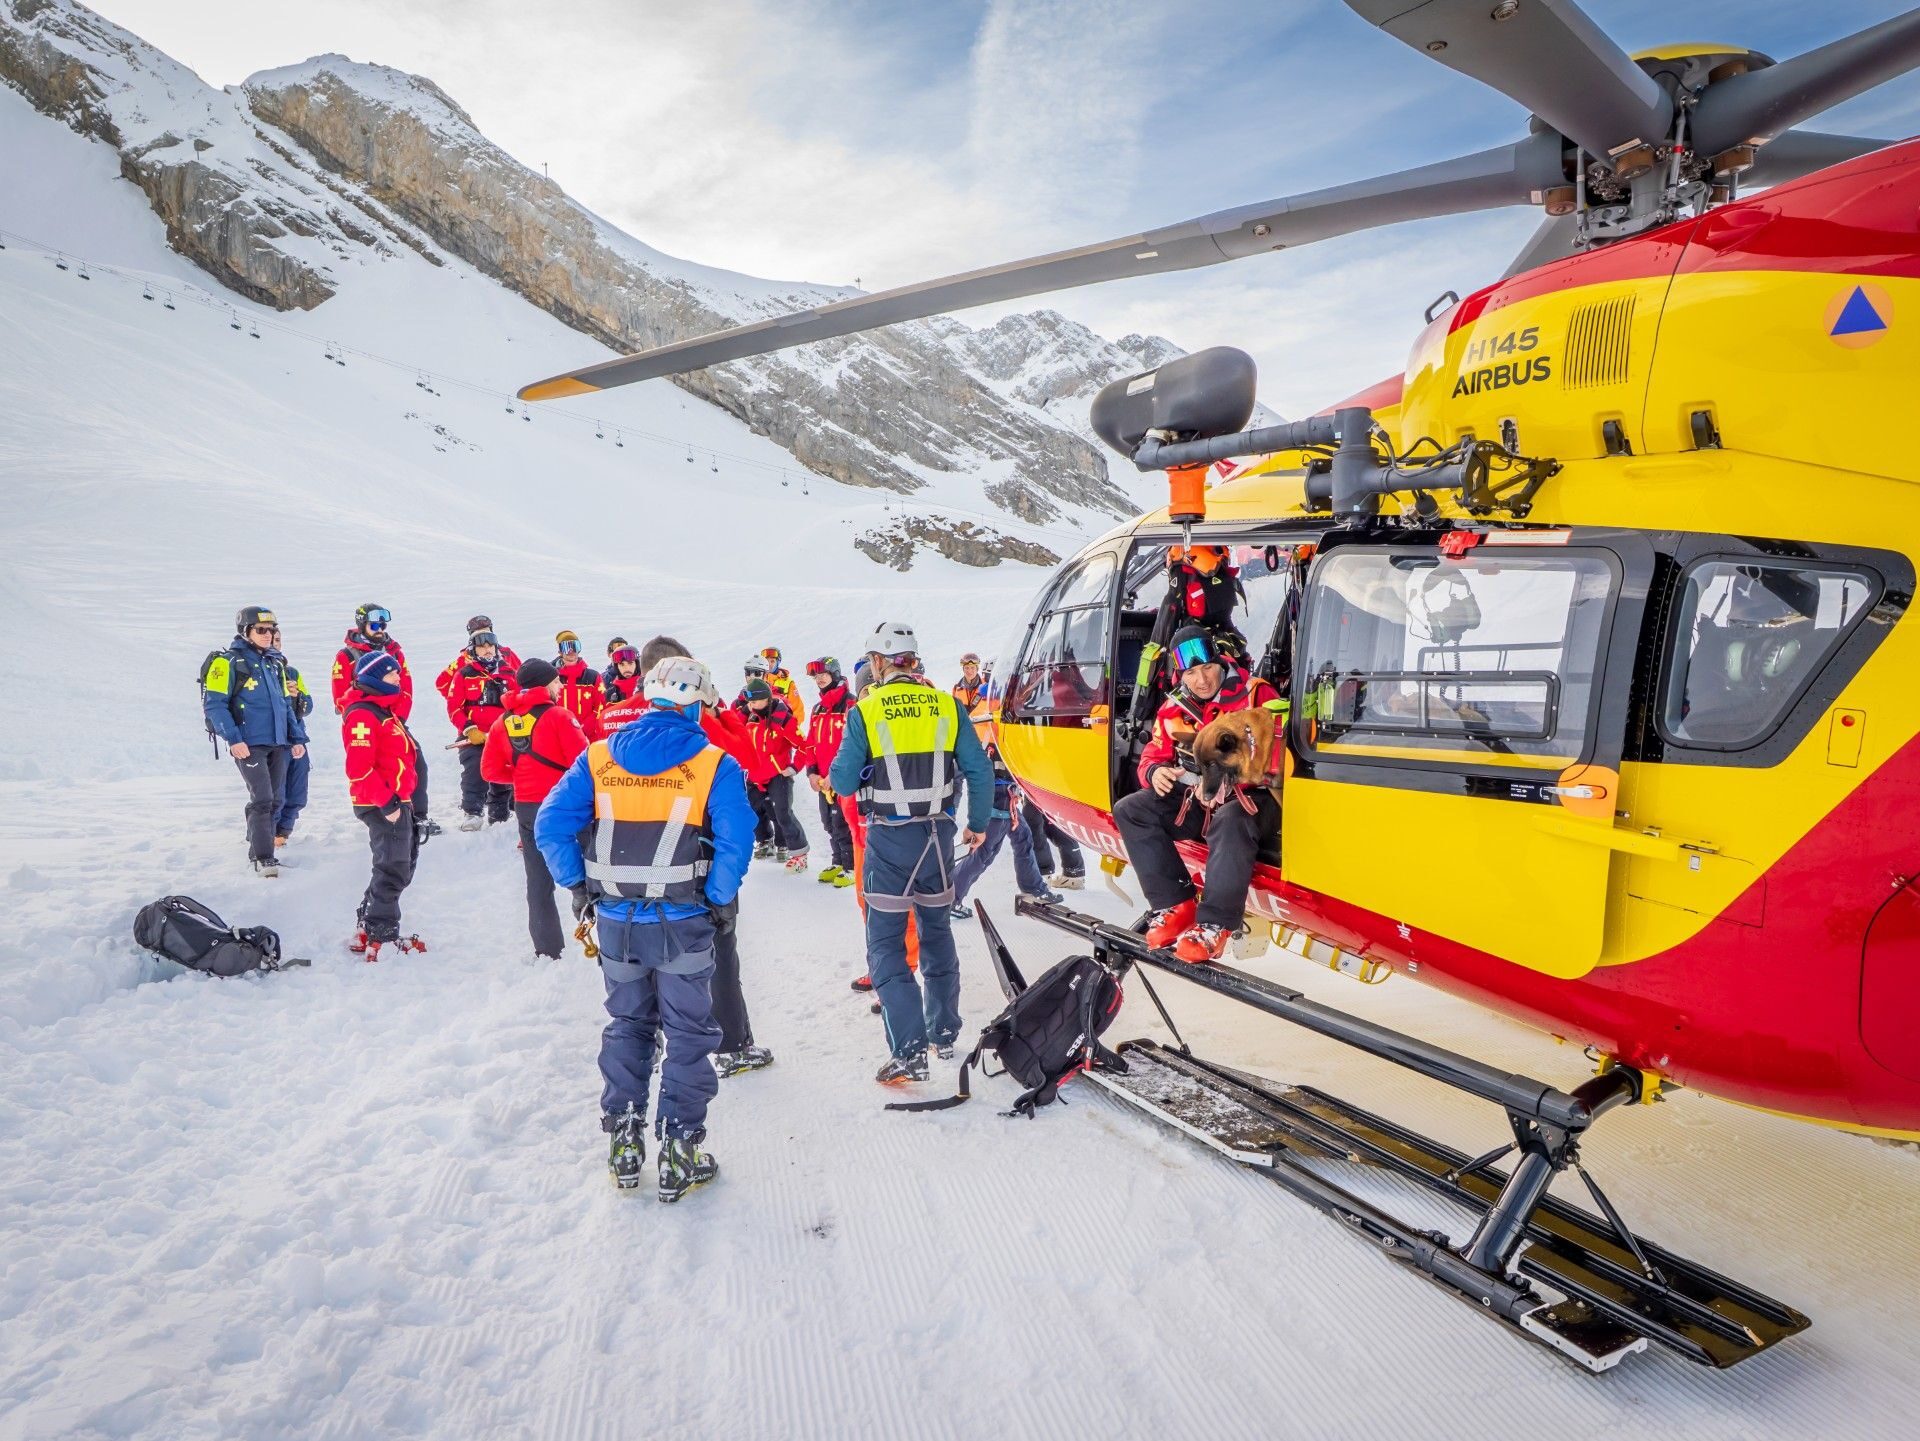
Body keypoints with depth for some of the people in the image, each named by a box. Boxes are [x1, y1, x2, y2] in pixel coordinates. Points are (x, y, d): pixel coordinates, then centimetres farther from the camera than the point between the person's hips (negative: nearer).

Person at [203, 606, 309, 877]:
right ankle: (263, 858, -8)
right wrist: (233, 739, -17)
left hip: (278, 743, 7)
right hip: (249, 744, -7)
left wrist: (298, 738, 13)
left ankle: (257, 841, 25)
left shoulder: (276, 663, 17)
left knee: (277, 799, 9)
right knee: (262, 799, -13)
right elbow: (214, 704, -9)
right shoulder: (228, 662, -4)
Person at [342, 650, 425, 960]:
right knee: (393, 870, -7)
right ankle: (380, 937, 0)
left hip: (397, 802, 11)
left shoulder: (385, 711, 17)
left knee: (401, 867, 17)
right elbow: (359, 769, -24)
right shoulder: (362, 716, -16)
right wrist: (386, 802, -24)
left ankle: (369, 928, 26)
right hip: (381, 806, -11)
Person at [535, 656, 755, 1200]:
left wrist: (577, 885, 6)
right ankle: (679, 1151, 13)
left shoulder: (598, 757, 1)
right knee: (688, 1033, 10)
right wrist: (720, 898, -4)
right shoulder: (714, 764, -9)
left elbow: (551, 823, -3)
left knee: (627, 1025, 19)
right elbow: (735, 842, -18)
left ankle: (622, 1142, 24)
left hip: (616, 920, 3)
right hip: (683, 922, -3)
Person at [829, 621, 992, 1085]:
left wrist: (833, 773, 17)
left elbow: (843, 782, -6)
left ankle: (909, 1051, -4)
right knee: (937, 930, 20)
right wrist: (978, 823, 14)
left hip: (888, 839, -4)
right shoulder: (946, 706, -1)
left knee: (886, 943, 4)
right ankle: (945, 1033, 31)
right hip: (937, 834, 4)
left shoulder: (865, 712, -9)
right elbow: (980, 772, 0)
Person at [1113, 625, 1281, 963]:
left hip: (1251, 796, -6)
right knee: (1129, 810, -8)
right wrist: (1155, 772, -13)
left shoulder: (1255, 694, -10)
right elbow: (1154, 755, 13)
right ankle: (1176, 905, -14)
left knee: (1231, 821, -41)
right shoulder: (1174, 708, 7)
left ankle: (1215, 925, -33)